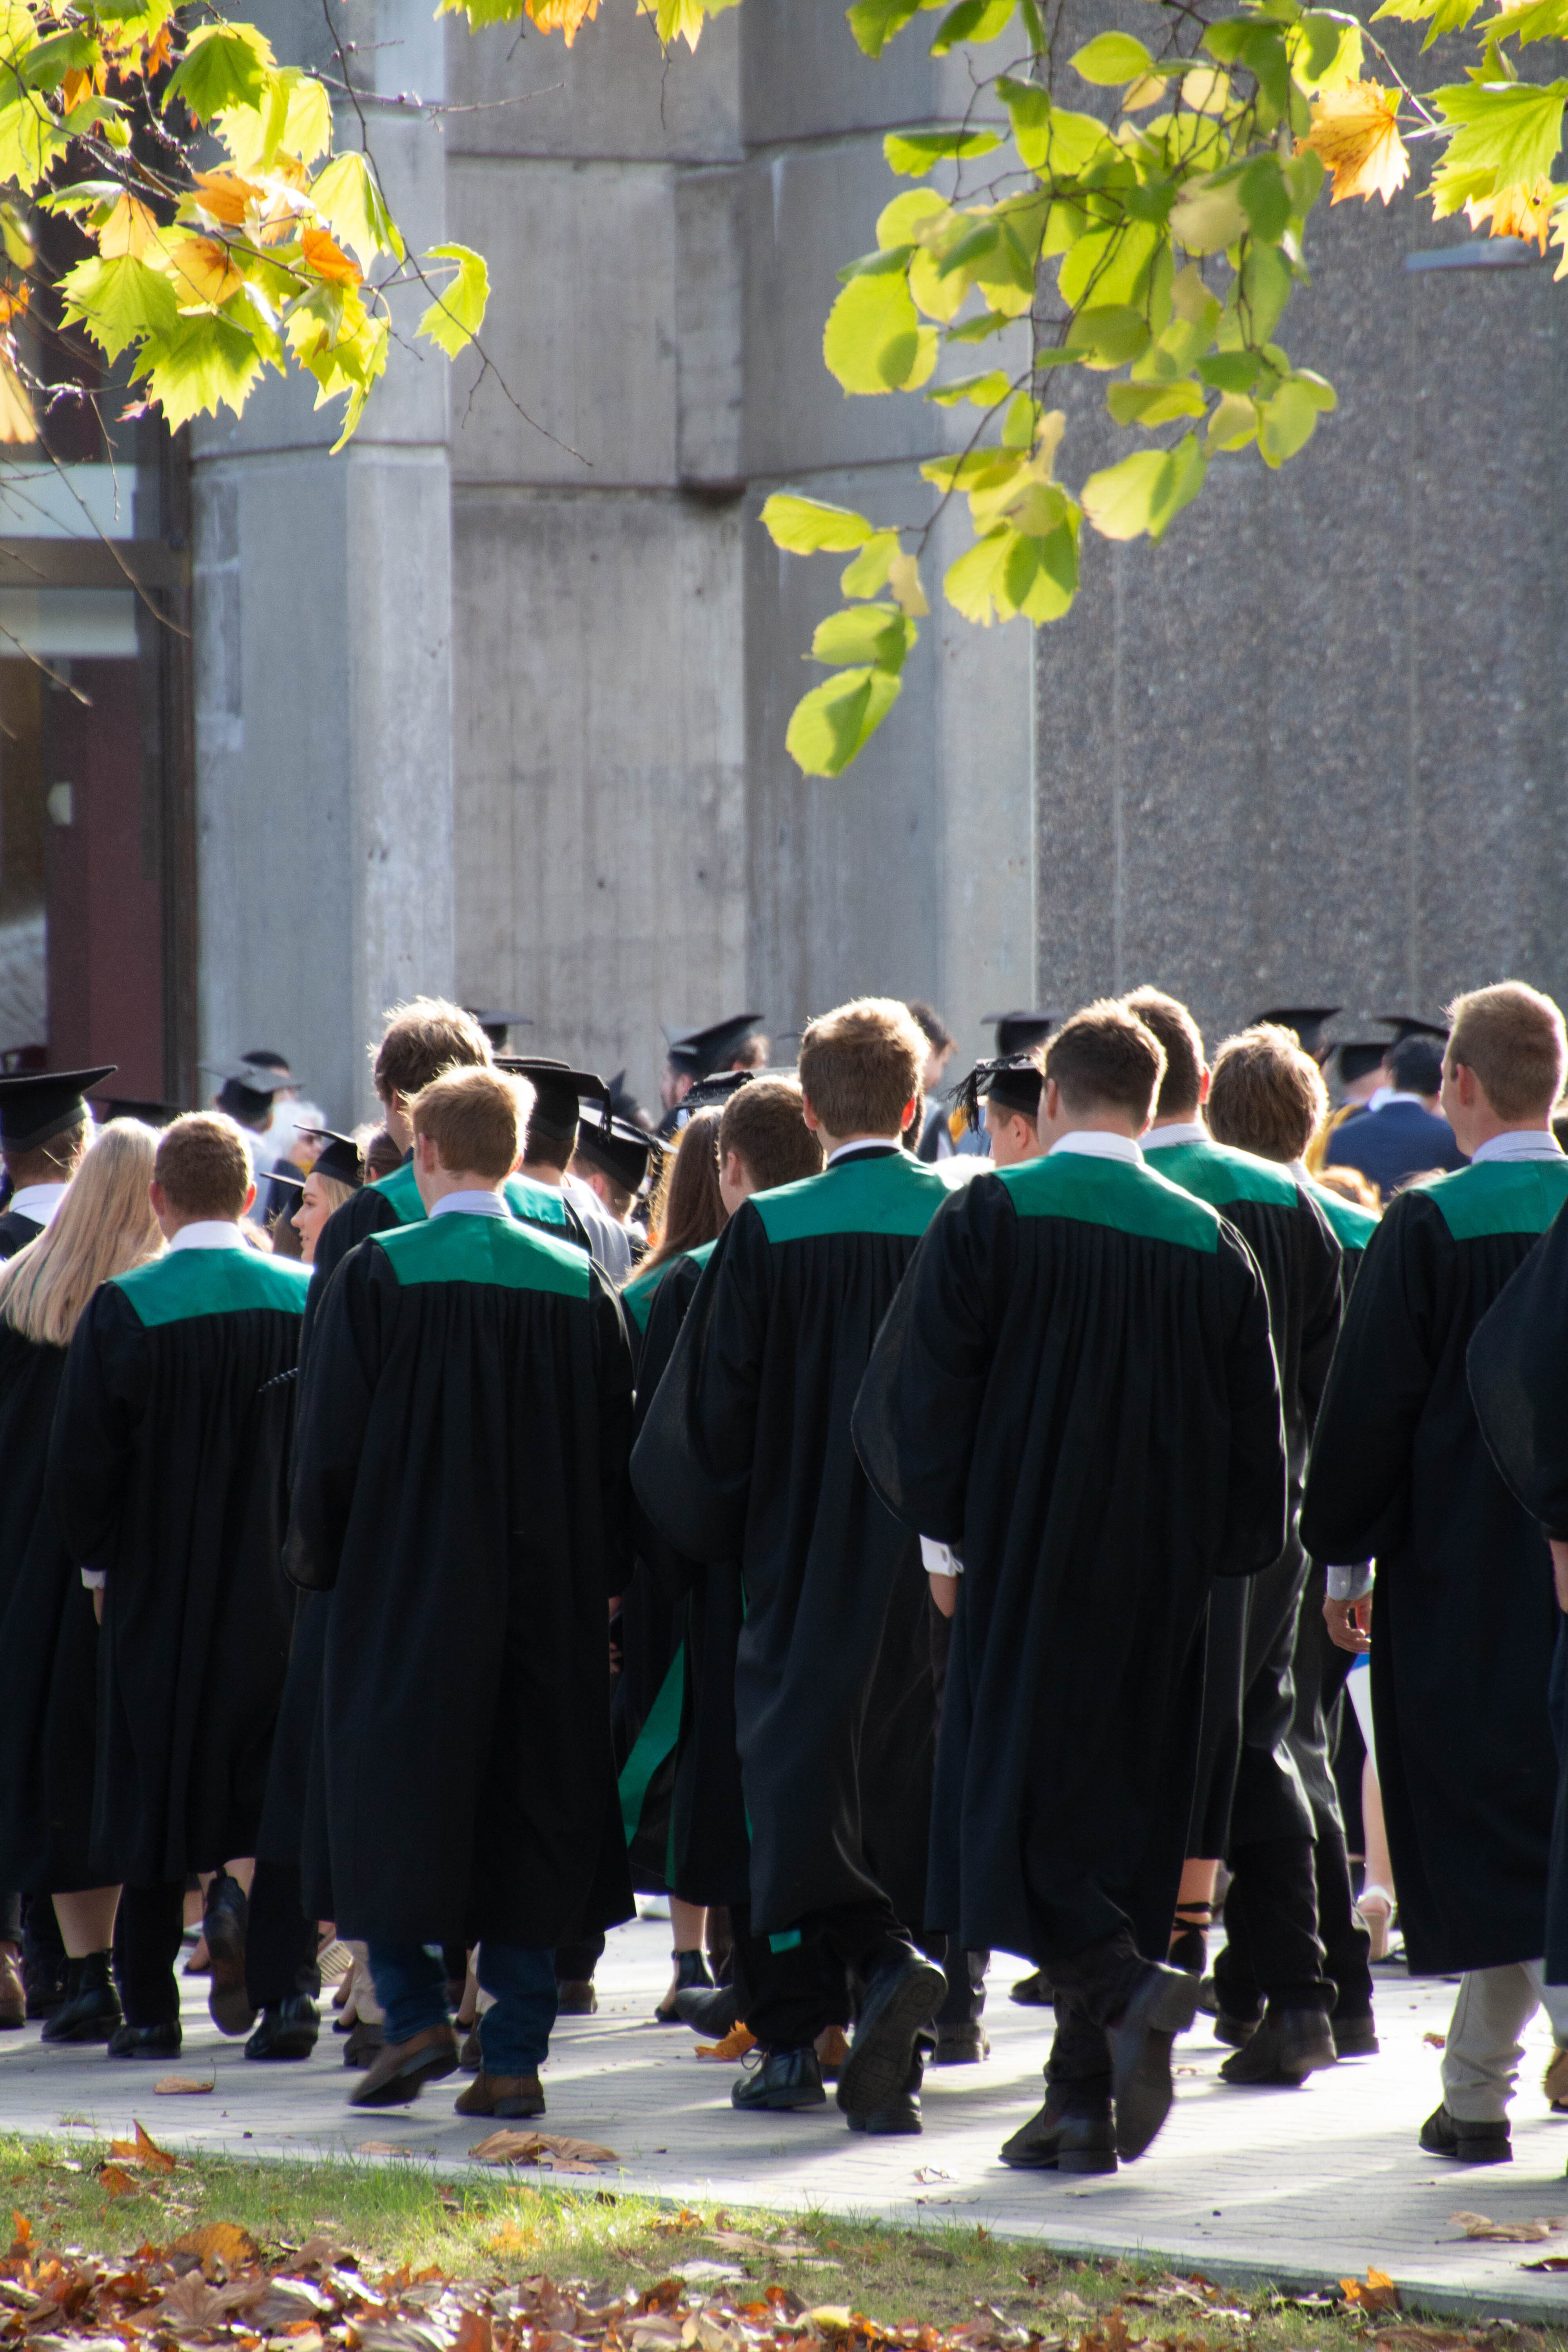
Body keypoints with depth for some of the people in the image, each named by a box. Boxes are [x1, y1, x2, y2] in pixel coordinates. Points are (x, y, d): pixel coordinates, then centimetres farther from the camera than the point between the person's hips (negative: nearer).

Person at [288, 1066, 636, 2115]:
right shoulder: (579, 1282, 2)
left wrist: (319, 1558, 7)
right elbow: (618, 1449, 6)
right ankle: (516, 2056, 4)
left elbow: (333, 1441, -7)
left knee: (392, 1795, 8)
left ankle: (416, 2015, -4)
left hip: (407, 1584, -3)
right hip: (548, 1593, 3)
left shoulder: (379, 1274, -9)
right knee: (529, 1804, 7)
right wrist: (601, 1579, 13)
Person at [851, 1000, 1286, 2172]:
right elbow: (1256, 1435, 8)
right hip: (1159, 1591, 4)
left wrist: (946, 1536, 2)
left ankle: (1126, 1987, -25)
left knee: (1012, 1812, 1)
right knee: (1119, 1810, 9)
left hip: (1023, 1565, -4)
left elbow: (916, 1393, -8)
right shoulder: (1211, 1243, 4)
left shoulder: (990, 1217, -6)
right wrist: (1215, 1563, 18)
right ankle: (1086, 2105, 6)